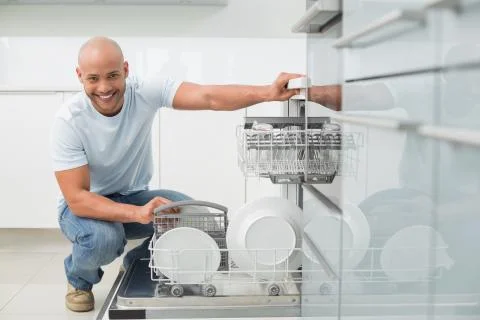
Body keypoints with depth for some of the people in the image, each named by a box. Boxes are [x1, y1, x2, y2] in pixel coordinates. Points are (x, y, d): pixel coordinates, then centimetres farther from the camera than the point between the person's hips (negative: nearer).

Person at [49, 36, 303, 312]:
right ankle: (79, 279, 3)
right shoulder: (69, 121, -25)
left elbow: (209, 97, -34)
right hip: (86, 205, -3)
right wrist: (137, 213, -43)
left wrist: (268, 92, -50)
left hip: (135, 197, 3)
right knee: (103, 238, -35)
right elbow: (77, 198, -28)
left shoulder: (146, 92, -20)